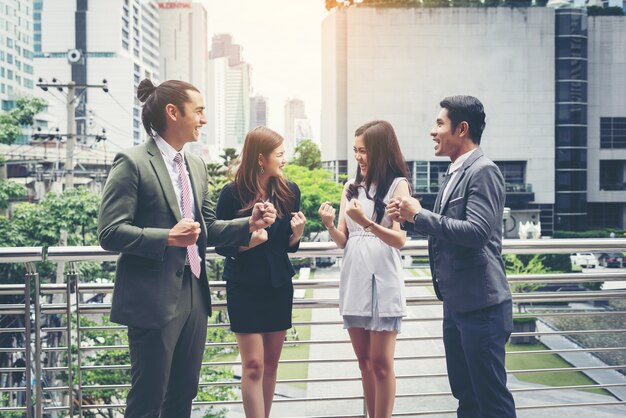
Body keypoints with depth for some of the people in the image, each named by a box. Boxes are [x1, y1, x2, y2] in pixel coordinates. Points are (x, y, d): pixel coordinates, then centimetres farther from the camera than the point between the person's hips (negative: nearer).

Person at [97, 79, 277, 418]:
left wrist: (249, 224, 1)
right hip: (154, 298, -8)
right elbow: (110, 233, -15)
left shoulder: (196, 165, 13)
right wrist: (167, 237, -26)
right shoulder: (132, 163, -11)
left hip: (194, 295, 8)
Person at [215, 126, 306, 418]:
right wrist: (247, 241, -23)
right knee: (253, 365, -5)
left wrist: (297, 233, -12)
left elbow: (289, 246, 9)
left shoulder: (289, 191, 1)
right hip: (245, 287, -4)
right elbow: (221, 245, -6)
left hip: (279, 286, 4)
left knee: (271, 364, 10)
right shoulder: (233, 194, -11)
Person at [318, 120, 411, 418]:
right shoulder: (350, 187, 11)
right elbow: (343, 242, 10)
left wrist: (367, 222, -26)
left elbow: (399, 240, -12)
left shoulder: (398, 185, -4)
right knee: (364, 361, 12)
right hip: (353, 281, 6)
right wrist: (329, 225, -11)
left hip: (382, 282, -5)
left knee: (381, 363, -2)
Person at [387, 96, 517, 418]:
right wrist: (410, 217, 3)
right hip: (455, 303, 9)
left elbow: (477, 231, -25)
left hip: (480, 304, -9)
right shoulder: (454, 172, 14)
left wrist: (420, 215, -17)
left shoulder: (483, 171, -14)